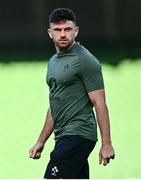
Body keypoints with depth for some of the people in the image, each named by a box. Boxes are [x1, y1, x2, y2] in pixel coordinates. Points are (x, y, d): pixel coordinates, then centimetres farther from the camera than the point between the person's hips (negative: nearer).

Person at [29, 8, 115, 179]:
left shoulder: (85, 61, -9)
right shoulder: (53, 62, 18)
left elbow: (99, 104, -13)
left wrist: (106, 144, -17)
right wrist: (41, 142, 23)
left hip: (78, 135, -9)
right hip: (64, 137, 9)